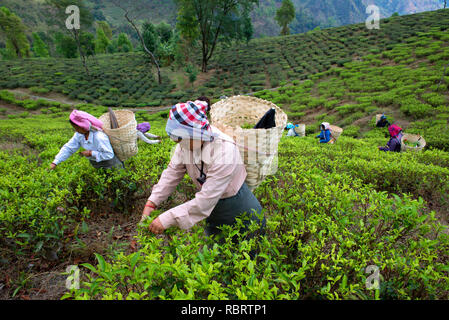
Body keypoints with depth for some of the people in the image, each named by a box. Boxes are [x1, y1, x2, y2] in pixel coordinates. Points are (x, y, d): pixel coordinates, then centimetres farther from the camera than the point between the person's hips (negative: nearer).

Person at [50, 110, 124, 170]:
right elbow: (68, 148, -5)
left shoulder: (99, 137, -35)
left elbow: (109, 154, -32)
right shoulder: (79, 134, -10)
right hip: (95, 165, 8)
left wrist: (91, 153, -29)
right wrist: (55, 163, -10)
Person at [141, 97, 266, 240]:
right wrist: (151, 203, -14)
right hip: (214, 212, 7)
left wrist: (167, 219, -33)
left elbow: (206, 200, -36)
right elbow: (172, 172, -6)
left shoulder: (224, 153, -37)